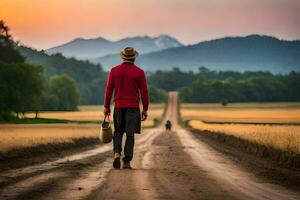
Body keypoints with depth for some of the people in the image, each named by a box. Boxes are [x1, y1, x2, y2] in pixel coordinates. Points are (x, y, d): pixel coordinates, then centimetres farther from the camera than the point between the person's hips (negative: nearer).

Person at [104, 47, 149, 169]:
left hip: (119, 106, 2)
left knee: (118, 131, 15)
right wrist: (145, 109, 2)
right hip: (133, 107, -2)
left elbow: (109, 89, 0)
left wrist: (106, 106, 6)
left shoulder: (114, 71, 0)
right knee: (130, 134, 1)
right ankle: (127, 161, -3)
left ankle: (117, 153, -9)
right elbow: (144, 92, -4)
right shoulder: (139, 72, -4)